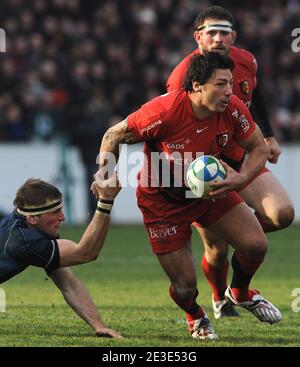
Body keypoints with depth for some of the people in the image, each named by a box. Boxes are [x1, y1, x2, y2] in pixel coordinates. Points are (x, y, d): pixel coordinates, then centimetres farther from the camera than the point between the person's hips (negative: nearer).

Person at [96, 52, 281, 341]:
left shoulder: (232, 109, -19)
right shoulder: (163, 112, -31)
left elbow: (259, 148, -4)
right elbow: (113, 136, -17)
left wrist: (242, 177, -22)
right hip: (162, 199, -4)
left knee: (255, 245, -12)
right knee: (185, 288, -7)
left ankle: (240, 293, 25)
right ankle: (195, 317, 34)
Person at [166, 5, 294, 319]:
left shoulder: (246, 62, -6)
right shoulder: (182, 78, -22)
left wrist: (268, 137, 19)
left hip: (242, 158, 4)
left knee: (282, 214, -18)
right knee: (217, 249, -3)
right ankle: (220, 299, 31)